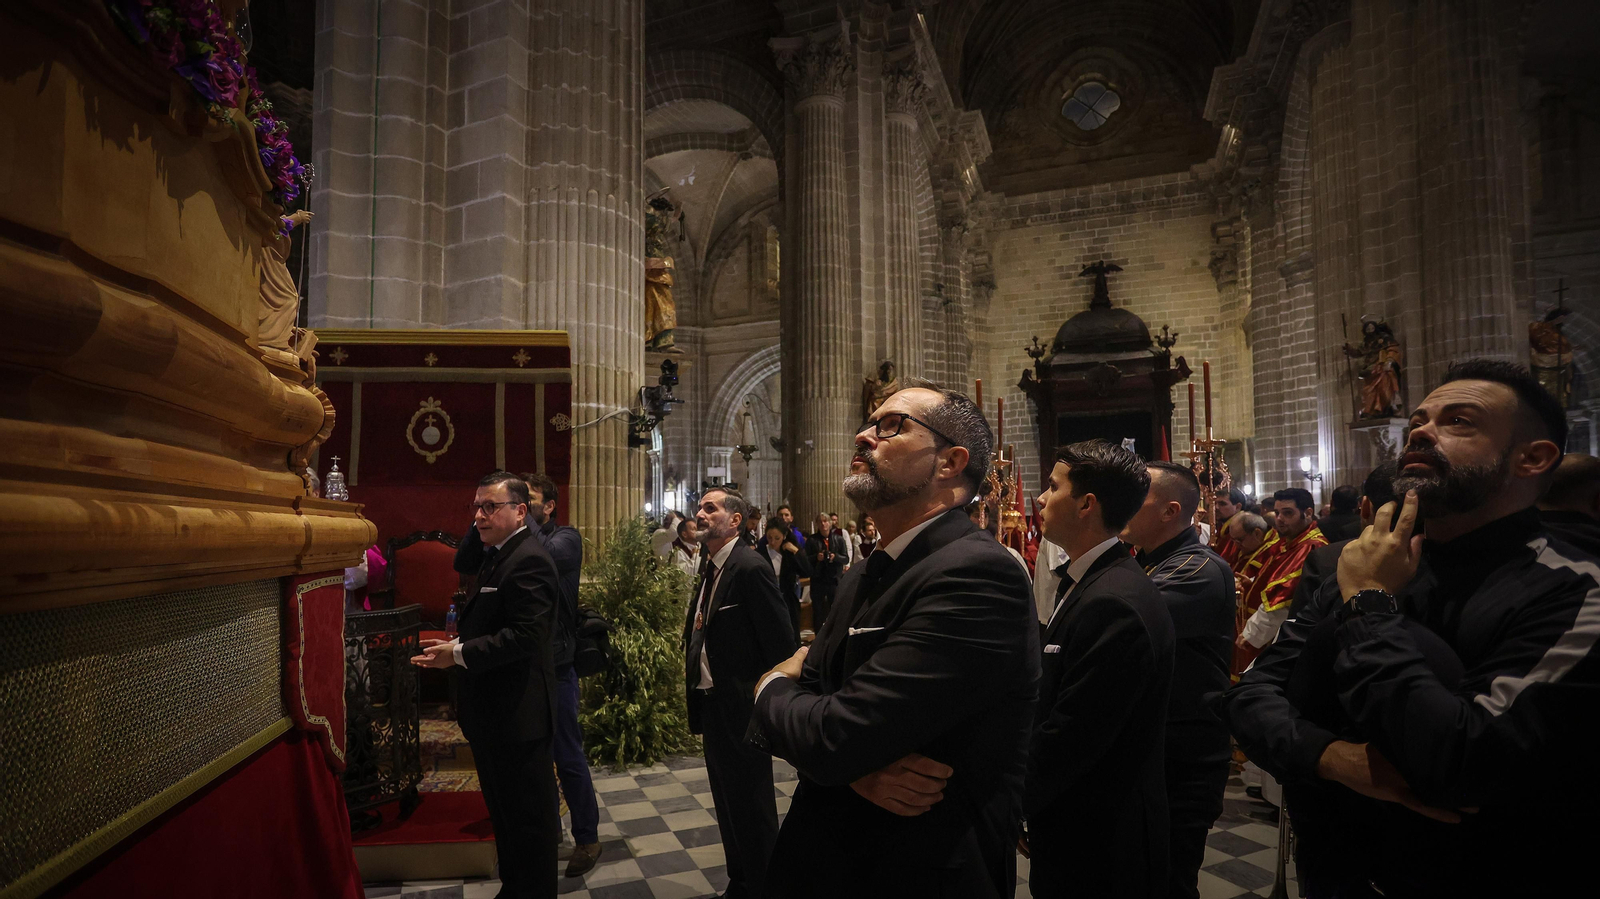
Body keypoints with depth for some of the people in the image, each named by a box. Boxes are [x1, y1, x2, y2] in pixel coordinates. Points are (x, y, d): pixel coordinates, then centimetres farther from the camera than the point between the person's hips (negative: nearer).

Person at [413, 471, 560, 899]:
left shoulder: (529, 559, -20)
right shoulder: (496, 556, 13)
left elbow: (524, 635, -28)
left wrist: (460, 653, -23)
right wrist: (456, 644, 4)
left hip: (517, 715, -10)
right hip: (493, 714, 10)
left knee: (528, 819, 6)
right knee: (505, 812, 24)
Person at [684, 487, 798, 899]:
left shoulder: (751, 568, -19)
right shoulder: (711, 568, 9)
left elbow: (782, 642, -21)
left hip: (741, 707, -9)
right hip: (712, 702, 9)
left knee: (751, 804, 7)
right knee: (727, 800, 22)